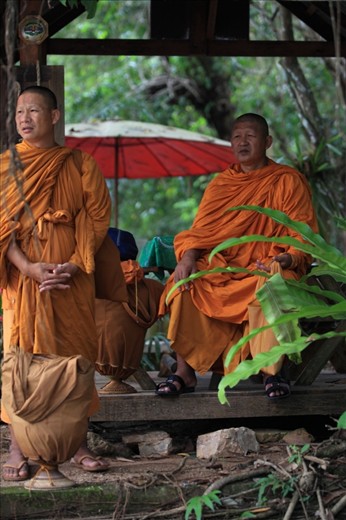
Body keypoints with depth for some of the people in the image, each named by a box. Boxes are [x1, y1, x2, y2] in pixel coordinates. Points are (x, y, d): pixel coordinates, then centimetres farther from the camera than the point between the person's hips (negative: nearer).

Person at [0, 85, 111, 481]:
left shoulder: (80, 166, 8)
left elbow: (97, 218, 3)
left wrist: (75, 265, -11)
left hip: (72, 277, 1)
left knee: (75, 354, 2)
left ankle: (79, 445, 10)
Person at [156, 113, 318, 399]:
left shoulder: (288, 182, 3)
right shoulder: (220, 184, 15)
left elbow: (303, 237, -4)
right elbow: (201, 232, 9)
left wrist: (287, 260, -25)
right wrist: (188, 256, -14)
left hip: (266, 270, -4)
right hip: (222, 269, 4)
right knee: (184, 283, -24)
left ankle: (273, 372, -29)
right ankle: (185, 372, -22)